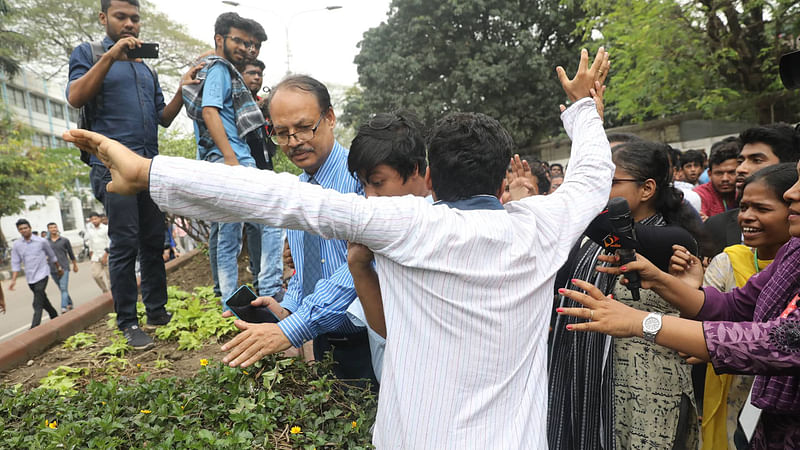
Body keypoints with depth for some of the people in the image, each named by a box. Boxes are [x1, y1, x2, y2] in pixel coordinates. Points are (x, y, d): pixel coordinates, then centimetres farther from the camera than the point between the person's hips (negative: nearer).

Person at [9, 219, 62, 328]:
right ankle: (55, 317, 36)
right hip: (30, 278, 4)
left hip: (41, 275, -4)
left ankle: (34, 328, -17)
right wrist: (13, 280, -3)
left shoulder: (41, 241, -5)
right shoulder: (17, 245, 2)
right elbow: (16, 263, 4)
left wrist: (59, 268, 20)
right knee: (43, 300, 18)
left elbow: (52, 256, 9)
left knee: (37, 304, -13)